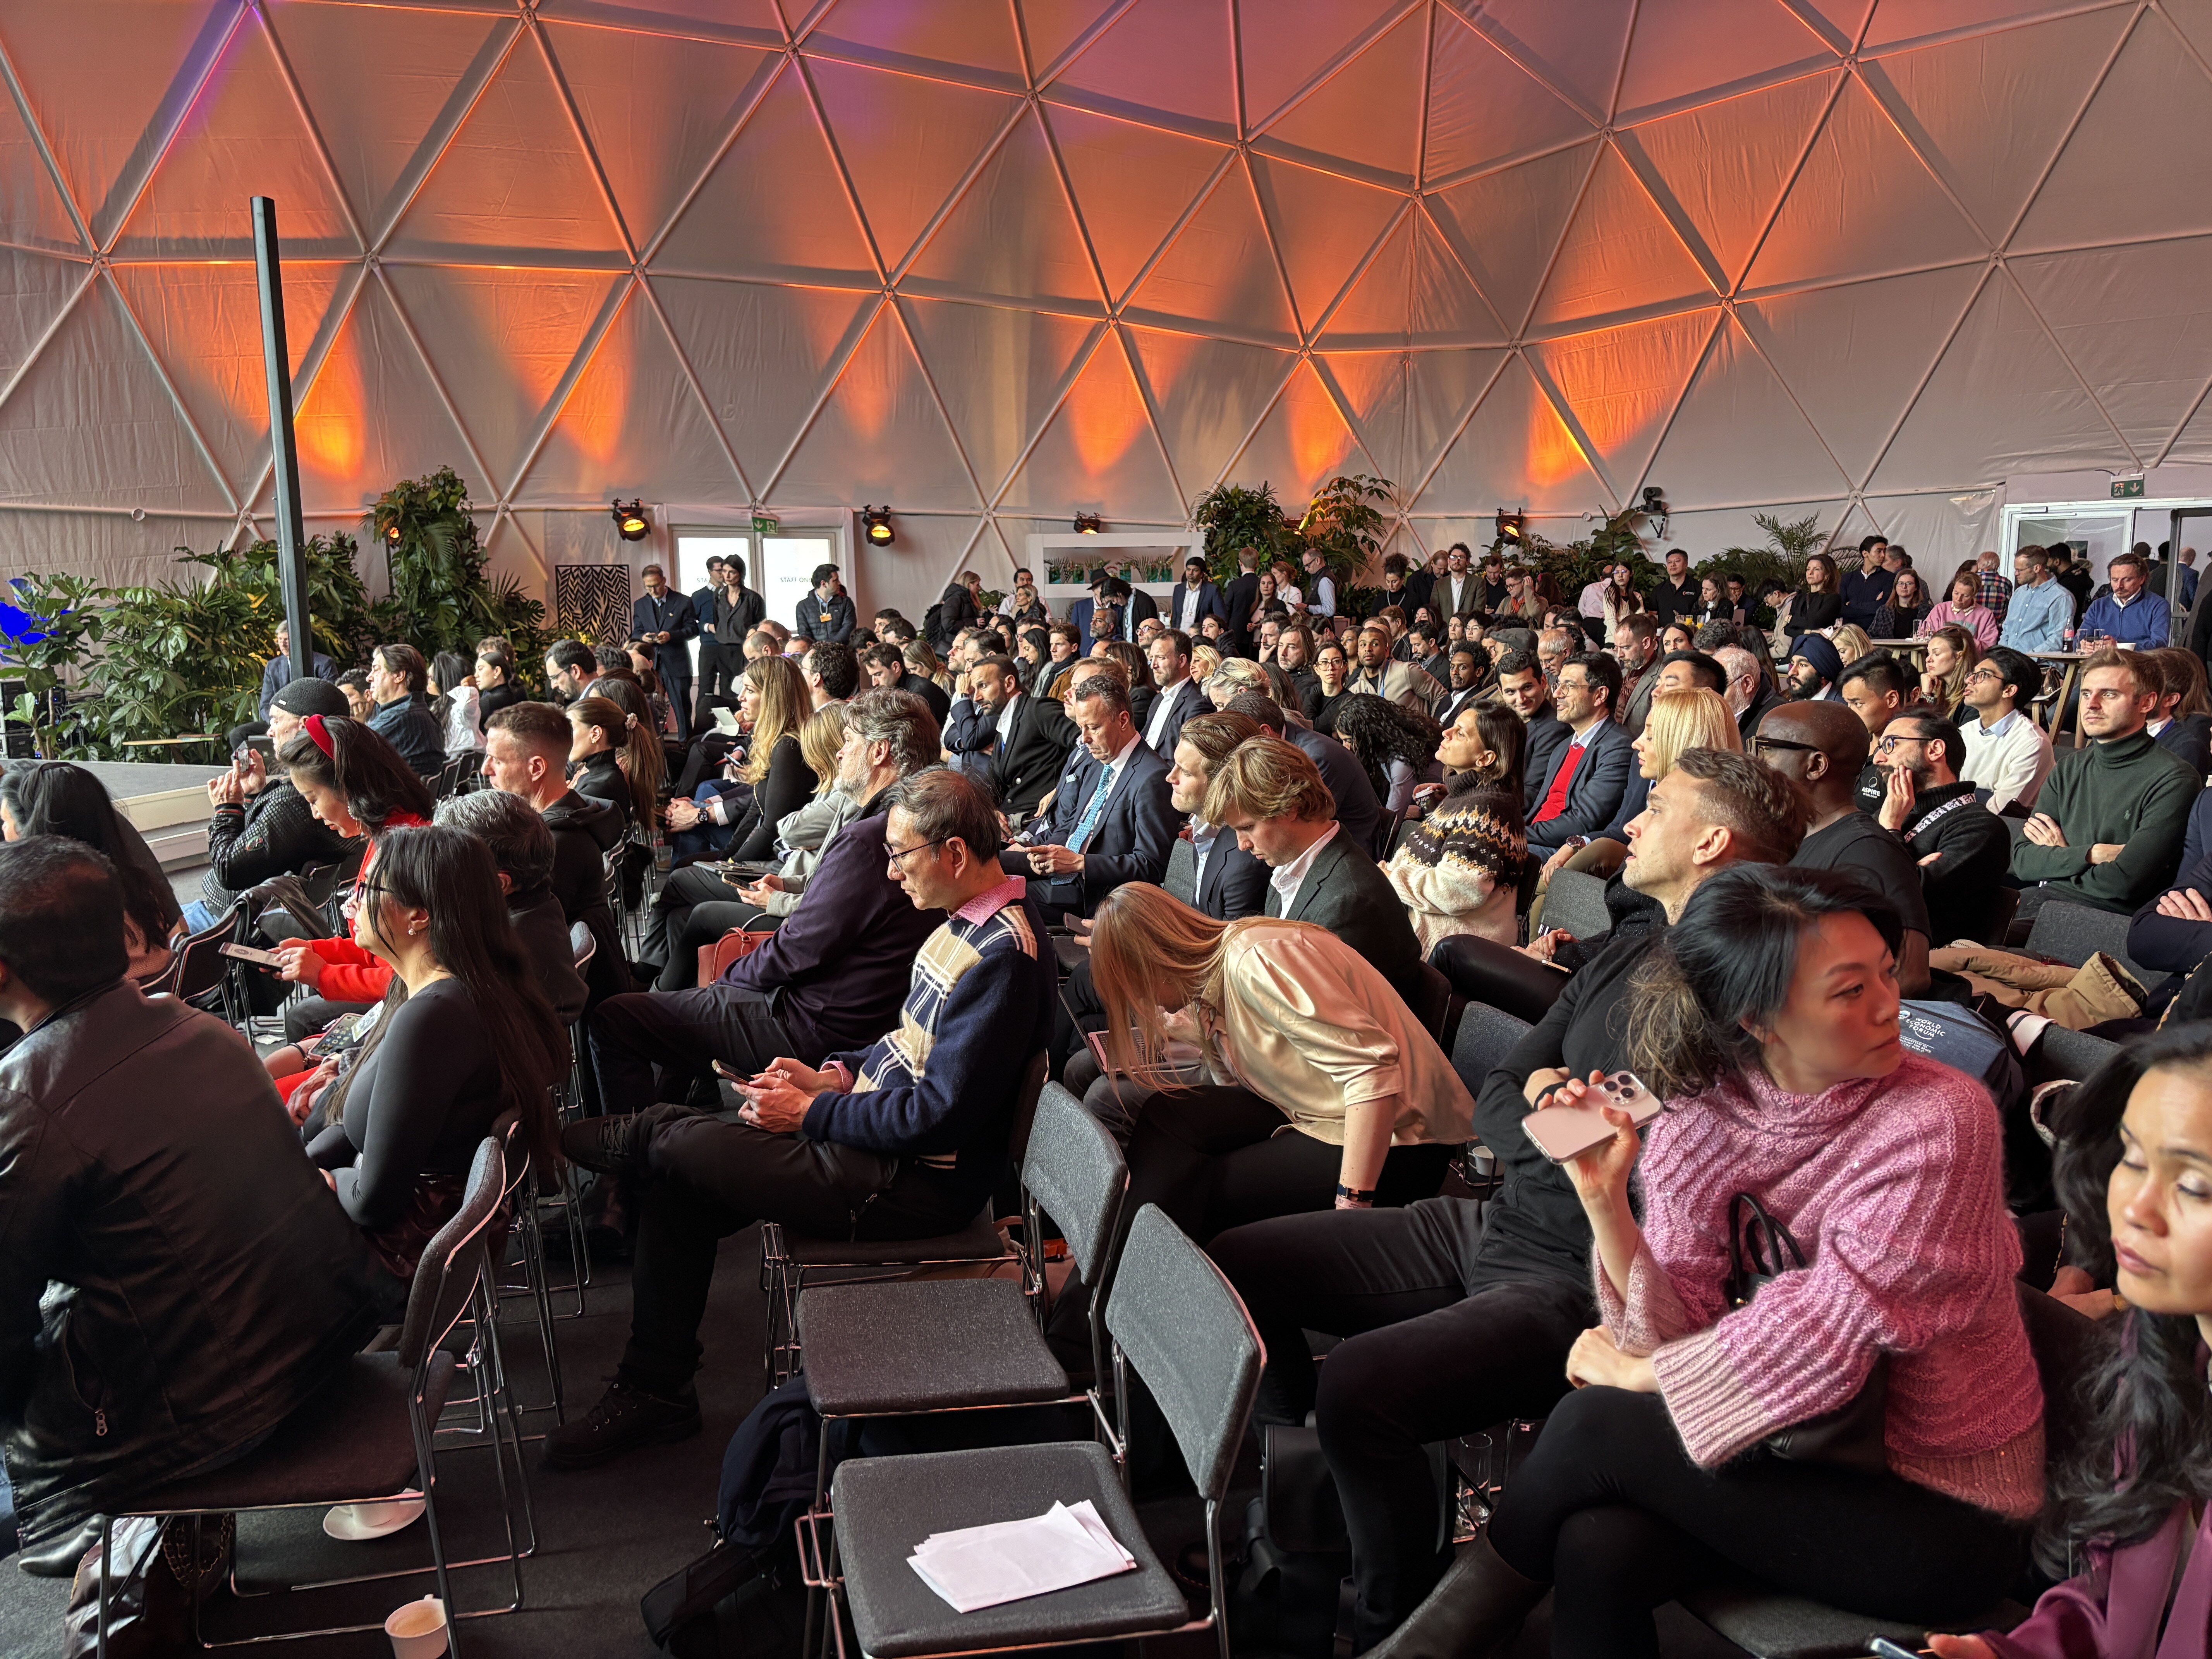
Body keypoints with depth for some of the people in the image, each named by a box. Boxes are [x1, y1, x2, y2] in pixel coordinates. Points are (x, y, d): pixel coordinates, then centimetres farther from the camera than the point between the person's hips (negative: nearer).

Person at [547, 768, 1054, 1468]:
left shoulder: (1003, 956, -24)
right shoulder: (965, 922, 7)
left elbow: (938, 1116, -25)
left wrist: (811, 1113, -15)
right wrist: (834, 1075, 3)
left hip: (914, 1180, -10)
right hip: (880, 1126, 10)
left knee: (674, 1143, -6)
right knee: (676, 1188, 6)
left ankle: (559, 1144, 26)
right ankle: (653, 1392, 17)